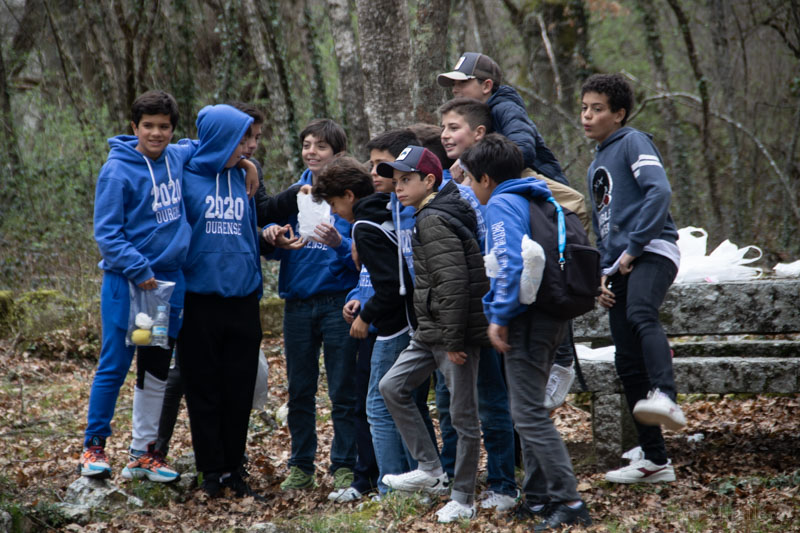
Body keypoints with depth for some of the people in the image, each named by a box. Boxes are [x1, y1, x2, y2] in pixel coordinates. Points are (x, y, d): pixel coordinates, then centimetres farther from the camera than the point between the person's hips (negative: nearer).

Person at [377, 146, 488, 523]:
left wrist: (453, 340, -22)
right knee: (392, 386, 10)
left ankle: (463, 498, 8)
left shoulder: (433, 221, -16)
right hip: (430, 333, 11)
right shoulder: (428, 216, 15)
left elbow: (453, 283, -23)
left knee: (462, 415, 0)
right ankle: (430, 470, 13)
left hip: (456, 332, -11)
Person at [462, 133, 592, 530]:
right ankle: (538, 498, 20)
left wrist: (499, 316, -16)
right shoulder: (536, 200, 18)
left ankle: (568, 501, -14)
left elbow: (510, 263, -21)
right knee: (529, 411, 17)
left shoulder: (501, 204, -9)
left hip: (527, 319, -9)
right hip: (551, 316, 9)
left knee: (529, 414, -9)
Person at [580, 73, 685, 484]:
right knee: (628, 364, 3)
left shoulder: (633, 143, 1)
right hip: (618, 267, 9)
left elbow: (659, 192, -15)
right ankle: (655, 461, 7)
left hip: (653, 251, -9)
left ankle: (666, 398, -59)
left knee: (641, 313, -38)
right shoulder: (596, 166, 27)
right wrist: (600, 276, 18)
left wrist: (634, 247, -17)